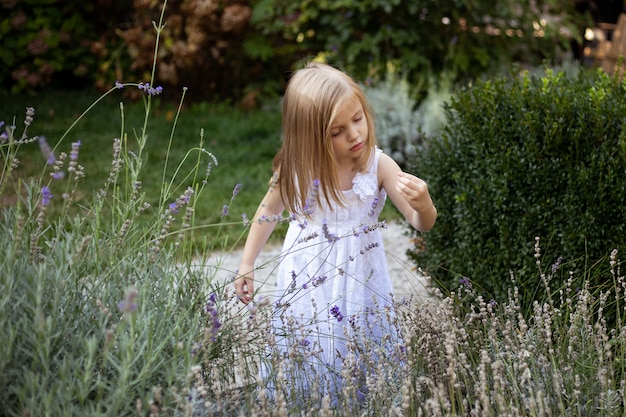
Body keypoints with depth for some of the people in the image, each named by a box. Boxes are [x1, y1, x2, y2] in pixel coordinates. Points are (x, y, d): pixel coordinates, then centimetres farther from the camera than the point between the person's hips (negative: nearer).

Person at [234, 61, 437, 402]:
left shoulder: (379, 166, -17)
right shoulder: (295, 169, -14)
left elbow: (423, 223, -12)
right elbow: (268, 212, 6)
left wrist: (423, 204, -35)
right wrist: (247, 265, 7)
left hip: (360, 280, 0)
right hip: (308, 282, 1)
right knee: (307, 357, 12)